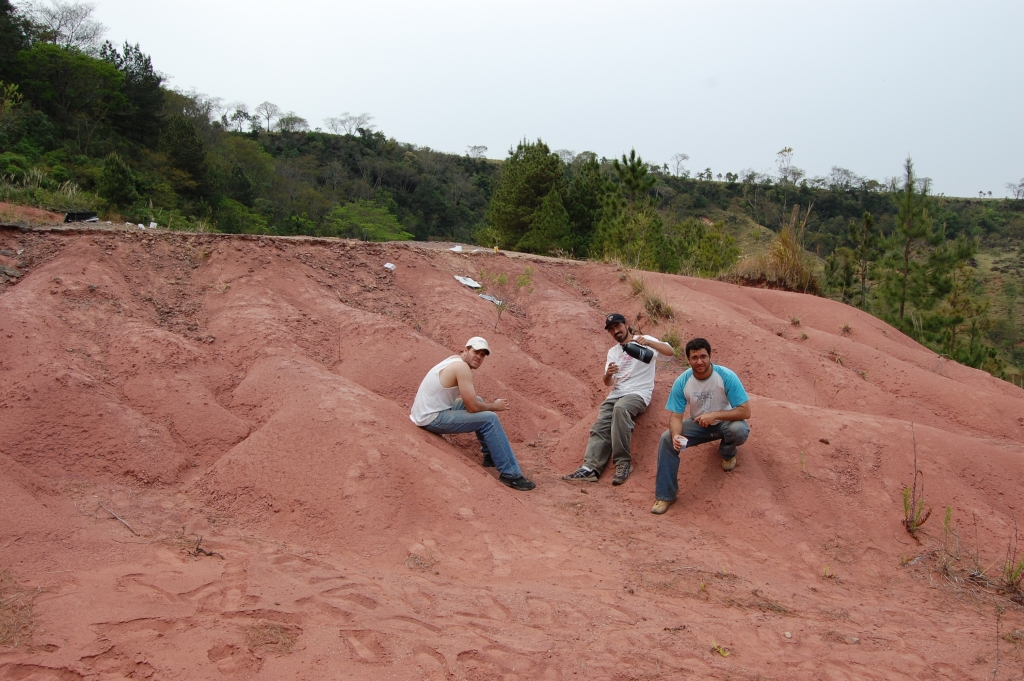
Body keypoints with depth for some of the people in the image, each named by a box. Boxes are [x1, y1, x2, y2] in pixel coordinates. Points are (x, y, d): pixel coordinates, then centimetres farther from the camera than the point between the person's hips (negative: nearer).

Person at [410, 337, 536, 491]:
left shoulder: (455, 360, 10)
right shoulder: (462, 367, -19)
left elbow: (472, 399, 23)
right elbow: (472, 407, -19)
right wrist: (494, 406, -2)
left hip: (425, 412, 10)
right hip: (432, 418, -10)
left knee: (478, 401, 21)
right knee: (489, 419, -13)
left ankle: (491, 455, 25)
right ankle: (511, 475, -10)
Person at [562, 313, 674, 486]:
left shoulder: (646, 341, 4)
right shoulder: (612, 352, 22)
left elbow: (670, 353, -13)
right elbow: (608, 383, 15)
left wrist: (648, 342, -28)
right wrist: (608, 374, -10)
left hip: (638, 394, -6)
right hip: (616, 394, 6)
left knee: (620, 408, -37)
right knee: (600, 427, -16)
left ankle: (623, 462, -33)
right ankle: (590, 468, -30)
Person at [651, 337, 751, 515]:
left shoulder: (726, 377, -25)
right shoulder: (682, 382, -17)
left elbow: (745, 411, -25)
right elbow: (675, 416, -17)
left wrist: (715, 415, -37)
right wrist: (676, 435, -40)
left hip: (725, 422, -2)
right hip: (698, 425, 2)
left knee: (739, 430, -36)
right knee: (667, 439, -22)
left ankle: (727, 453, 4)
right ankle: (665, 495, -13)